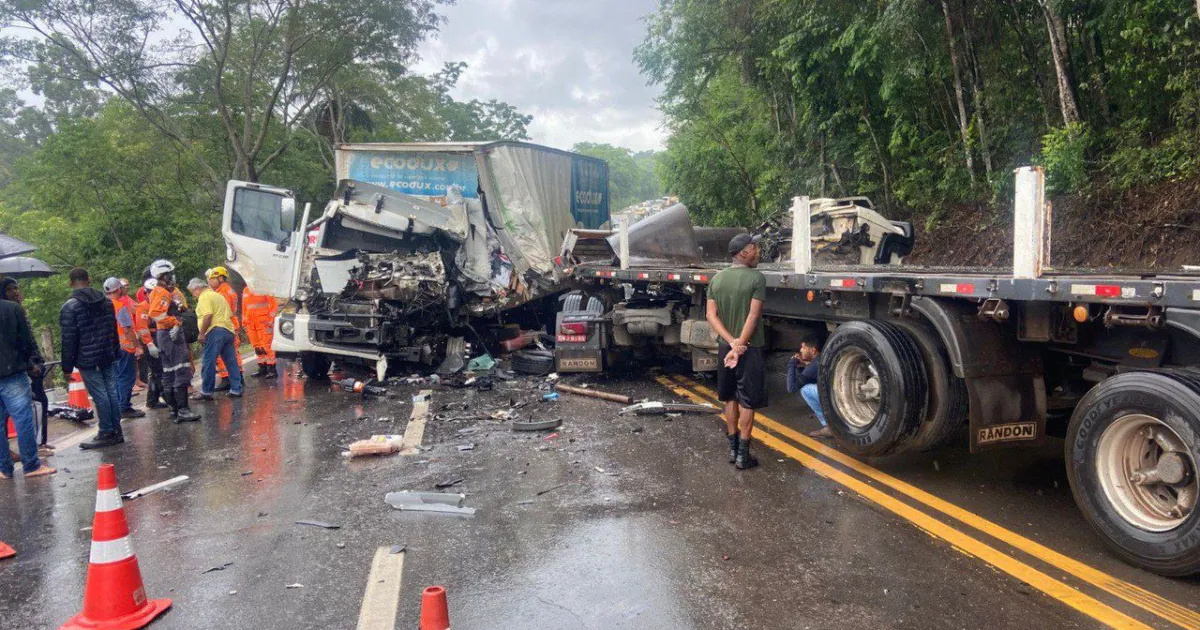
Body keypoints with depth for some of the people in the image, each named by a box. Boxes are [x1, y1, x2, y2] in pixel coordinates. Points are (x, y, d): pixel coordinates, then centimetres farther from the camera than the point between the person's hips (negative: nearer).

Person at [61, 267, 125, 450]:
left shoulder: (70, 307, -11)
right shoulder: (106, 301, 8)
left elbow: (69, 340, -11)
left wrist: (67, 367, -6)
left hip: (87, 360, -6)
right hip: (109, 356, 6)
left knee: (100, 396, -3)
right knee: (112, 392, 8)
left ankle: (107, 434, 1)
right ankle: (117, 431, 13)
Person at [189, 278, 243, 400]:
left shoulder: (204, 297, -4)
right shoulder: (218, 295, 24)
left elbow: (208, 316, -18)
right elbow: (230, 314, 24)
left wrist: (202, 333, -14)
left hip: (215, 331, -9)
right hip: (229, 330, 9)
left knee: (208, 363, -4)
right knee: (231, 362, 8)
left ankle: (206, 392, -2)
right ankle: (236, 390, 9)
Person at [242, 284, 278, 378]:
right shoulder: (245, 290, 15)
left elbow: (274, 305, -5)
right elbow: (244, 308, 21)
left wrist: (270, 319, -11)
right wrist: (244, 324, 18)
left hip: (264, 322, -6)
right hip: (251, 323, 6)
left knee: (266, 346, -9)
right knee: (257, 347, 8)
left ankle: (272, 370, -6)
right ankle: (262, 369, 15)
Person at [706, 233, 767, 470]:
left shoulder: (716, 279, 4)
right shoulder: (756, 278, -13)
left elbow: (711, 315, -2)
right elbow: (753, 316, -18)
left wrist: (732, 342, -9)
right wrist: (740, 346, -15)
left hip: (725, 346, 5)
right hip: (750, 349, -5)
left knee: (730, 399, 17)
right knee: (747, 402, 3)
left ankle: (732, 449, 24)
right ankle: (743, 455, 7)